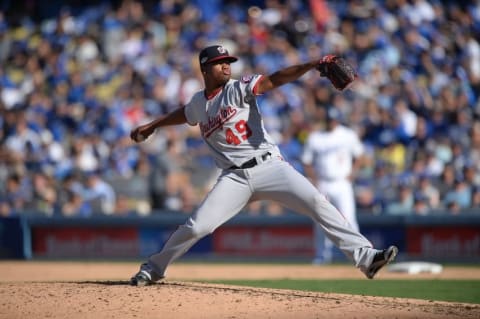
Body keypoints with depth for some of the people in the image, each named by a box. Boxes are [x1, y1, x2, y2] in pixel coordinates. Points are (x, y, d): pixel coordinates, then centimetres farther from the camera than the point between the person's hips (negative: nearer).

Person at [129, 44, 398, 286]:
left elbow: (275, 79, -16)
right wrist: (151, 126, 49)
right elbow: (183, 114, 36)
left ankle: (364, 256, -22)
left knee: (317, 203, -20)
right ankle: (153, 269, 15)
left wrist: (312, 65, -31)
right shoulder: (198, 103, 12)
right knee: (196, 227, -9)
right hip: (235, 178, 2)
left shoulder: (239, 88, 0)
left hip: (270, 166, -2)